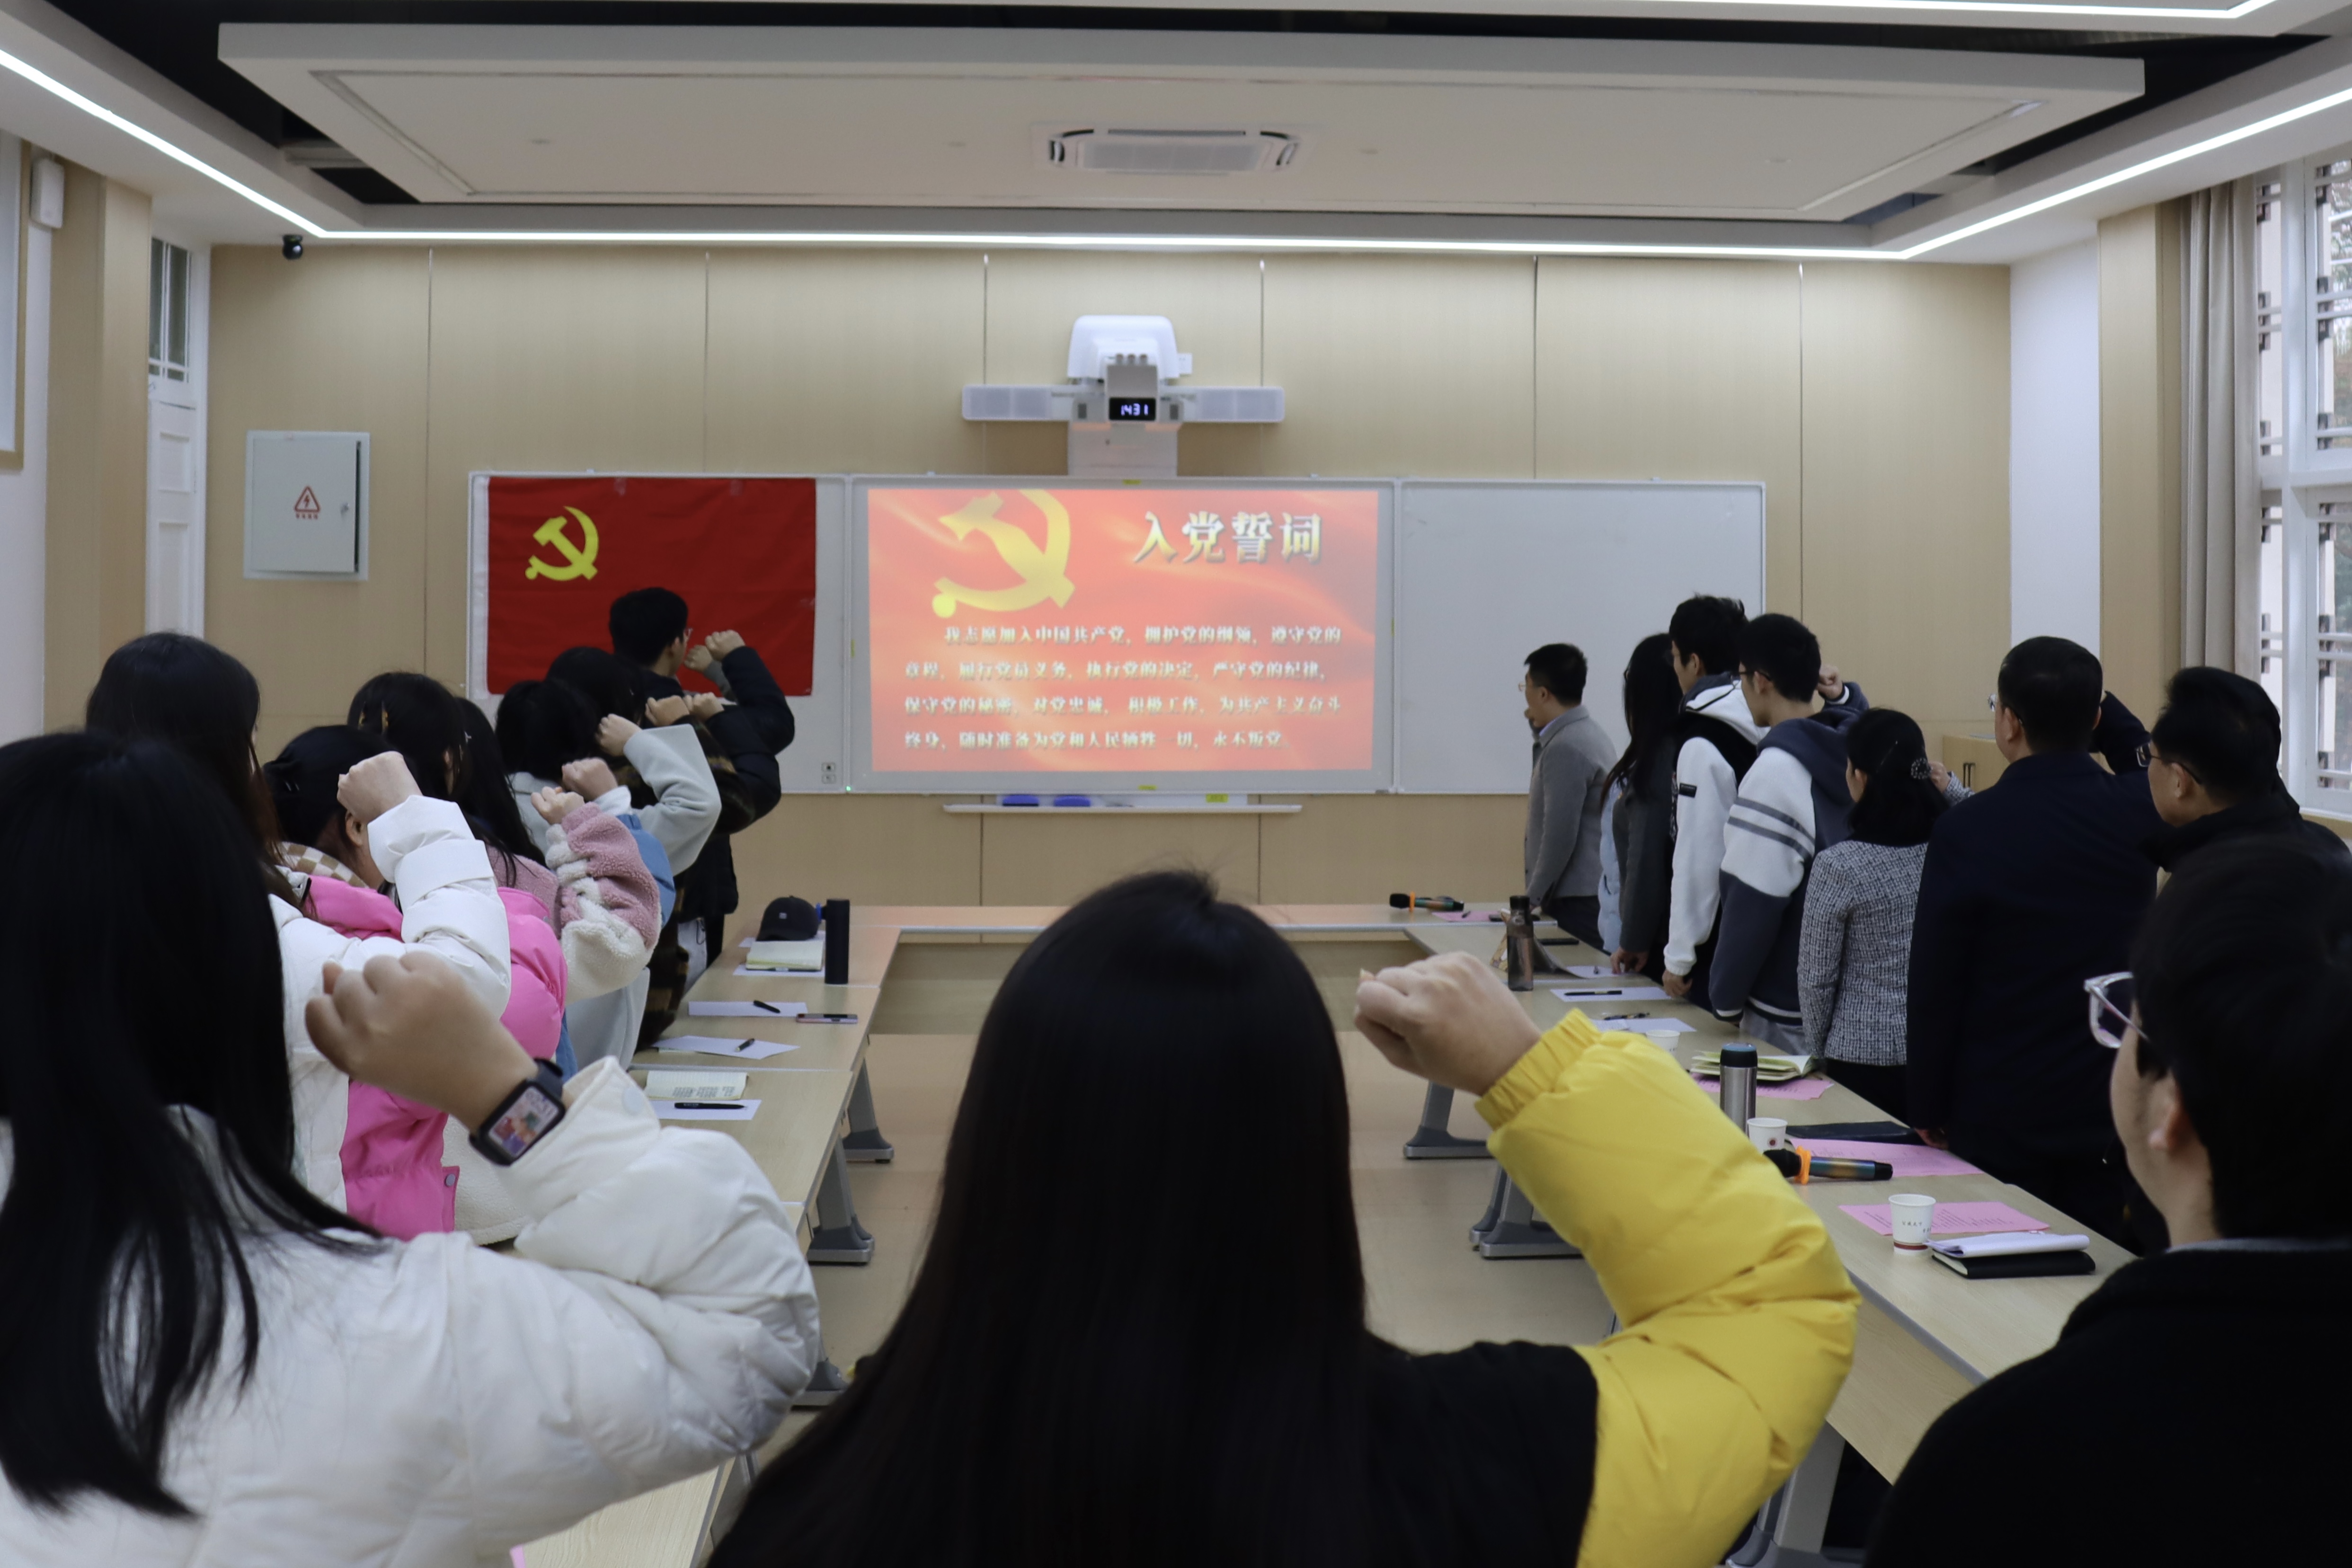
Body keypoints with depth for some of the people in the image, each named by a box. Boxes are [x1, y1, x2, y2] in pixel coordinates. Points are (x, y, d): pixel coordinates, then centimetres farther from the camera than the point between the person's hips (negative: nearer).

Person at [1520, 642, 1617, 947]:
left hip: (1578, 901, -10)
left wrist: (1532, 899, -14)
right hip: (1597, 893, 10)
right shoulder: (1588, 731, 15)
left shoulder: (1565, 748, -17)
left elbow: (1559, 835, -21)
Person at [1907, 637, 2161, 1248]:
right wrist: (2087, 696, 14)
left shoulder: (1967, 830, -15)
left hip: (2001, 1115, -3)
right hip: (2117, 1107, 3)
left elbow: (1934, 984, -8)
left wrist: (1929, 1108, 2)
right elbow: (2149, 766, 23)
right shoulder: (2139, 810, -6)